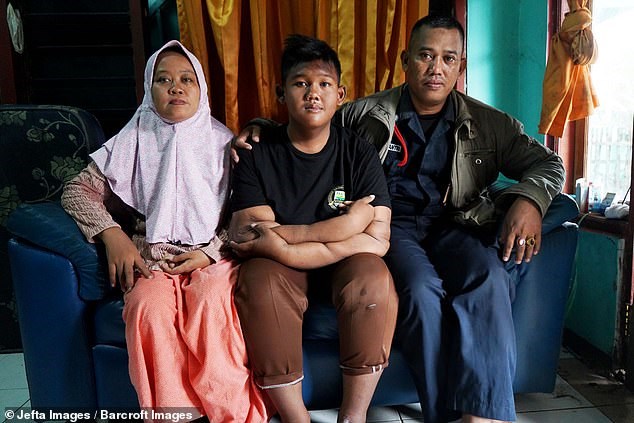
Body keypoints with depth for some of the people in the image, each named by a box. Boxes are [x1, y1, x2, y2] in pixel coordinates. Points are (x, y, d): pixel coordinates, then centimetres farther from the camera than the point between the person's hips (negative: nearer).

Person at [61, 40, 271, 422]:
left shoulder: (223, 142, 8)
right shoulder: (133, 141, 10)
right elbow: (77, 190, 10)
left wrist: (211, 251, -10)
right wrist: (112, 235, -6)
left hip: (212, 255, -1)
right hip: (151, 257, 1)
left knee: (211, 304, -32)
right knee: (149, 309, -31)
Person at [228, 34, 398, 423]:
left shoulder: (359, 153, -4)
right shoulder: (257, 155, -4)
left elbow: (376, 241, -15)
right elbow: (247, 237, -15)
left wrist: (283, 234, -21)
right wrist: (340, 229, -21)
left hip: (345, 266, 1)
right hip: (281, 270, 0)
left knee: (374, 279, -30)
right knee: (259, 283, -31)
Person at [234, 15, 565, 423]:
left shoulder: (487, 123, 13)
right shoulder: (367, 113, 9)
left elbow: (547, 163, 13)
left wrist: (529, 199, -10)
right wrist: (260, 130, -4)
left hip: (454, 226, 2)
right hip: (392, 227, -1)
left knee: (489, 280, -31)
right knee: (421, 289, -33)